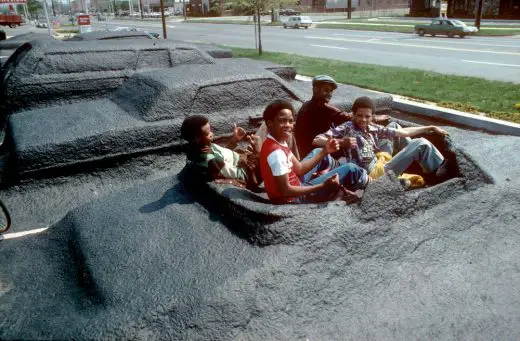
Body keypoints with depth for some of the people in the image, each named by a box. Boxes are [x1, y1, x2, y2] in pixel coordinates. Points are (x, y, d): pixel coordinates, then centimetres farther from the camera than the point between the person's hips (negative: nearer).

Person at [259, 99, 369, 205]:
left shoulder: (279, 142, -1)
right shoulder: (276, 152, -30)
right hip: (294, 198, -10)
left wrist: (324, 152, -4)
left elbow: (299, 169, 2)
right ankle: (366, 181, 29)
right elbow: (286, 191, -30)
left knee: (317, 152, 25)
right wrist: (322, 186, -33)